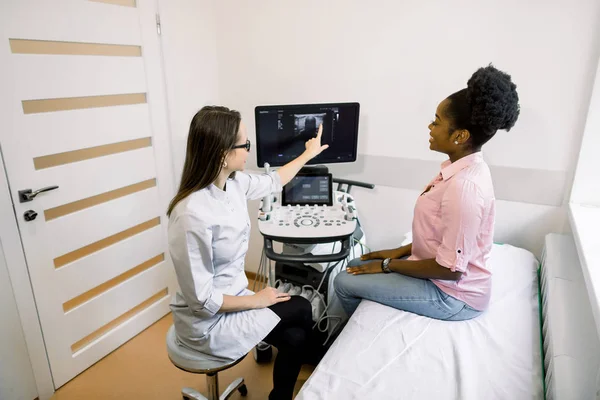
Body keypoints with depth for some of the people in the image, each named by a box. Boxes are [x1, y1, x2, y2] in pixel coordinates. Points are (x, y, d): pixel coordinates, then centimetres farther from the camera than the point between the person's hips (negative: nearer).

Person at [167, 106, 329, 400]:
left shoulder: (234, 183, -8)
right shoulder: (193, 215, -33)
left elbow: (272, 182, 14)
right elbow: (202, 300, -27)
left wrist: (308, 154, 24)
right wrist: (257, 300, -15)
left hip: (233, 296, 7)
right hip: (208, 321, -6)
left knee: (295, 336, -4)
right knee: (301, 311, 1)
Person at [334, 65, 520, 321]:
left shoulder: (464, 187, -31)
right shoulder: (464, 166, -1)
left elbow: (450, 269, -26)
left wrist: (388, 265, -15)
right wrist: (400, 251, 7)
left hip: (453, 294, -9)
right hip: (439, 273, 9)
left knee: (344, 282, -5)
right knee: (356, 266, 14)